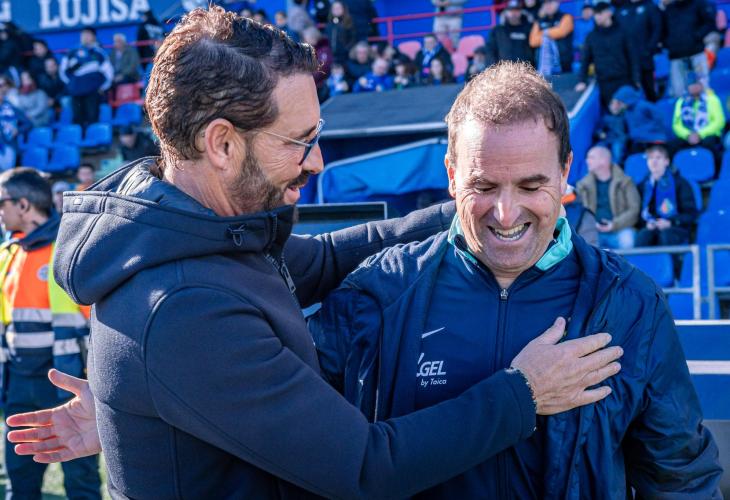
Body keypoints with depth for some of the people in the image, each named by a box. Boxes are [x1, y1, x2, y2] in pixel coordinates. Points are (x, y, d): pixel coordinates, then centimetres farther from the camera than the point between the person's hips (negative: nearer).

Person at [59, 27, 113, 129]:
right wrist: (70, 83, 16)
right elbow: (63, 69, 19)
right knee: (78, 120, 5)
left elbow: (108, 72, -1)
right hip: (76, 92, 3)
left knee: (92, 120, -9)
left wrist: (102, 87, 1)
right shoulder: (73, 53, 9)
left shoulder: (99, 53, 1)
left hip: (92, 92, -3)